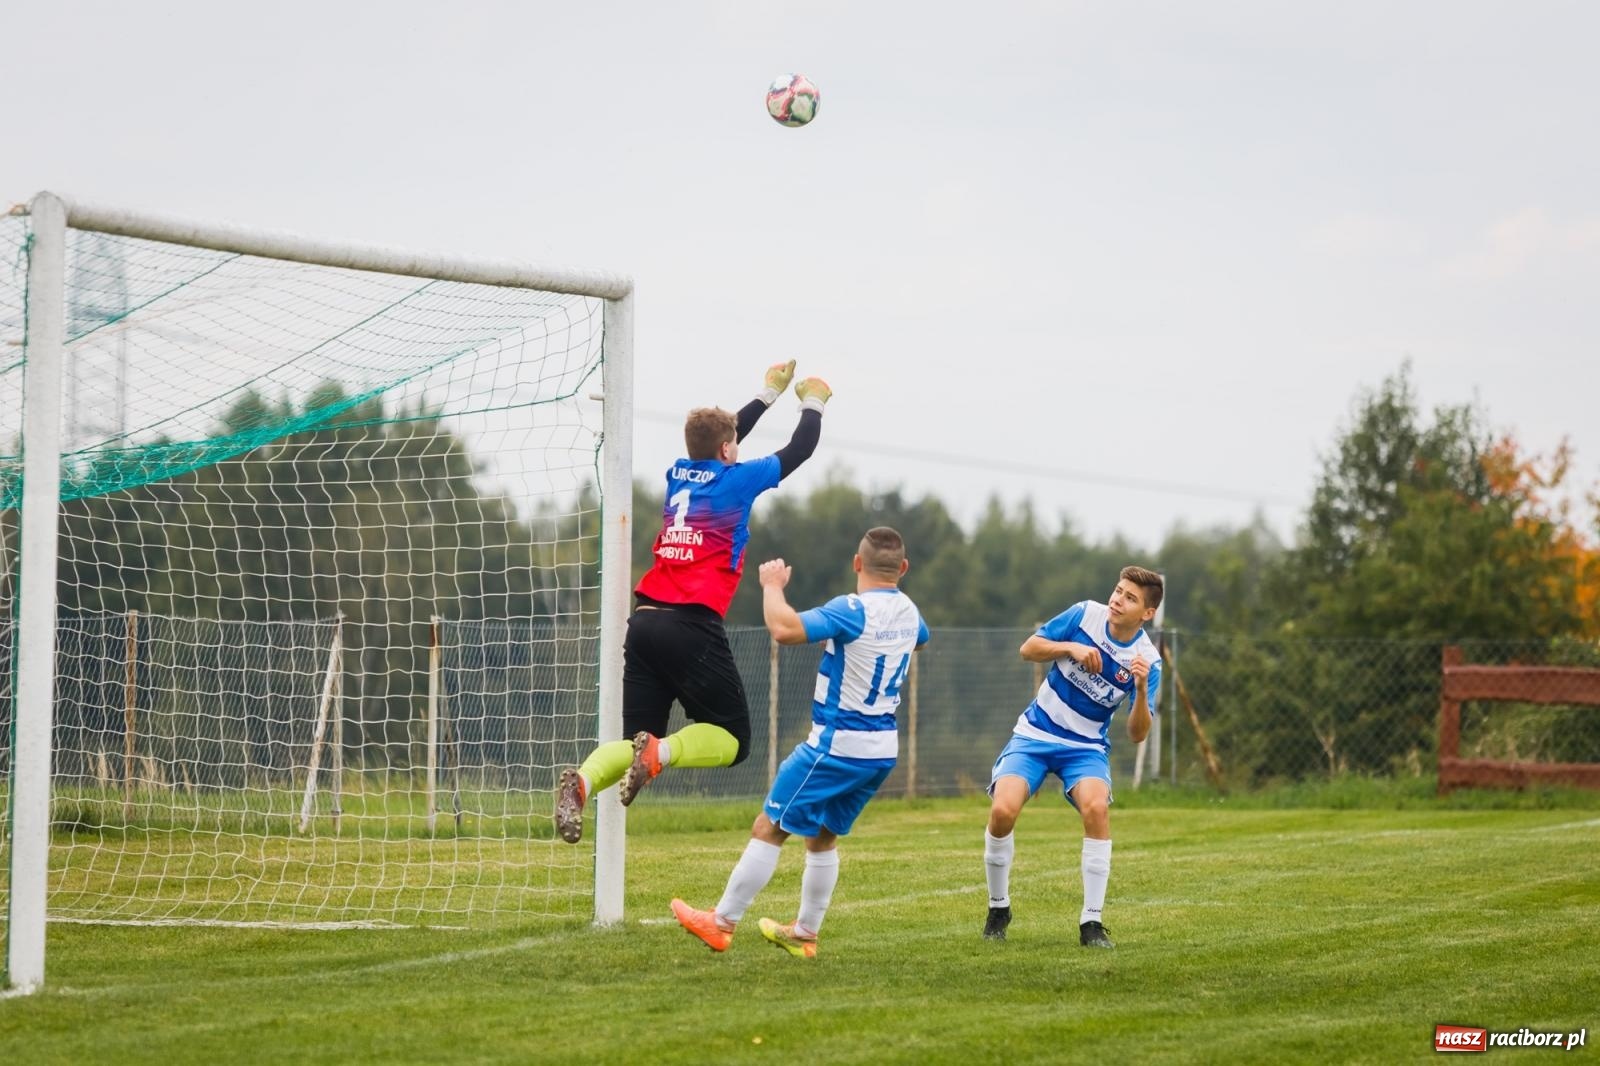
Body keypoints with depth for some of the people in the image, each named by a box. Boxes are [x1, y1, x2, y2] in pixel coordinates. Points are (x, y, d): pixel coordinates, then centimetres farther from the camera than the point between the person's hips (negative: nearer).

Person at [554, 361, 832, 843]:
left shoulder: (678, 475, 18)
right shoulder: (737, 480, 3)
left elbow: (721, 434, 38)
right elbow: (799, 450, 18)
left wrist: (770, 392, 51)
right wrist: (813, 402, 37)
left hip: (644, 619, 6)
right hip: (693, 626, -6)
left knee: (638, 740, 7)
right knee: (732, 740, 6)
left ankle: (582, 780, -26)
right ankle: (659, 752, -24)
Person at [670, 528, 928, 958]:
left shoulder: (853, 610, -19)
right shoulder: (909, 612, 6)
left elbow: (785, 628, -32)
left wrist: (772, 585, -15)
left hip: (837, 744, -8)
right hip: (883, 748, 8)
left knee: (768, 829, -1)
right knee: (823, 837, 20)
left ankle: (721, 923, 3)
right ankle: (805, 934, 24)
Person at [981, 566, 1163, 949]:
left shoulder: (1147, 660, -11)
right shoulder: (1085, 615, -8)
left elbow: (1137, 734, -12)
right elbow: (1028, 649, -2)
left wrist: (1142, 690, -30)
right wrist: (1071, 648, -19)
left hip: (1086, 746, -1)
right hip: (1035, 734, 1)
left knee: (1096, 807, -31)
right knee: (1003, 810, -22)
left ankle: (1091, 921, -19)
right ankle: (998, 908, 3)